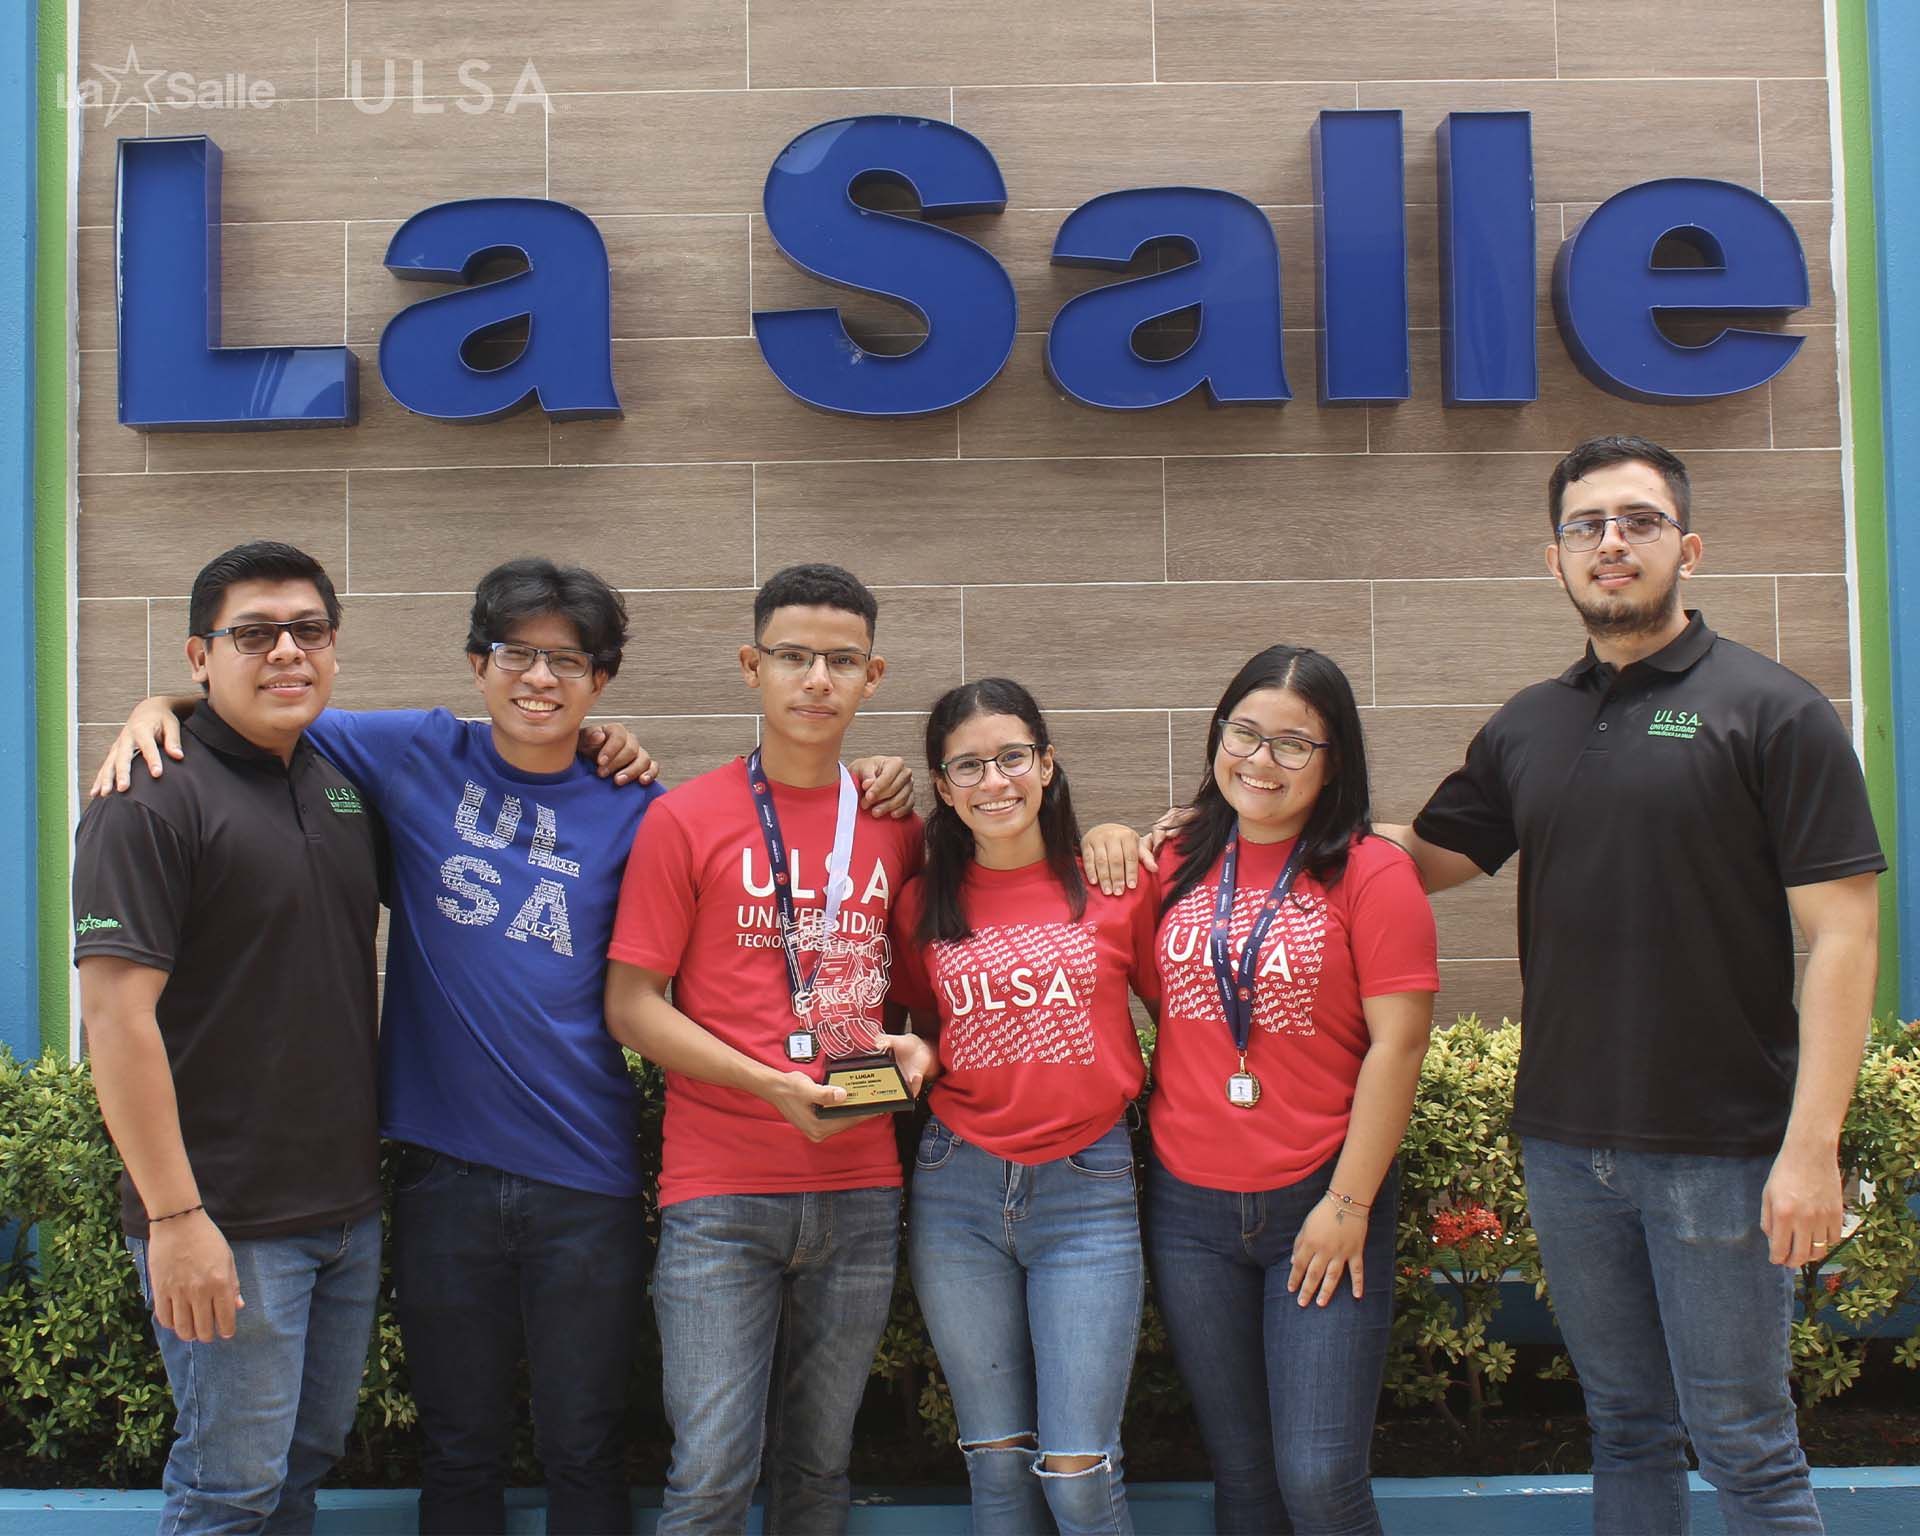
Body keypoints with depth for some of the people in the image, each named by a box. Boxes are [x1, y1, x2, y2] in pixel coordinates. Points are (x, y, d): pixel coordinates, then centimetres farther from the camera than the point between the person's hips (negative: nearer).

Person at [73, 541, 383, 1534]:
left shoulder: (345, 783, 10)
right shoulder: (153, 798, -13)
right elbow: (116, 1016, -18)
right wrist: (175, 1216, -21)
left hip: (349, 1209, 7)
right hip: (225, 1223, -7)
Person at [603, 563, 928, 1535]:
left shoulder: (897, 825, 8)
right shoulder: (687, 819, -3)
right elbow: (632, 1006, -4)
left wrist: (908, 1044, -2)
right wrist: (770, 1084, -15)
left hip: (860, 1190, 4)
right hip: (721, 1191, -4)